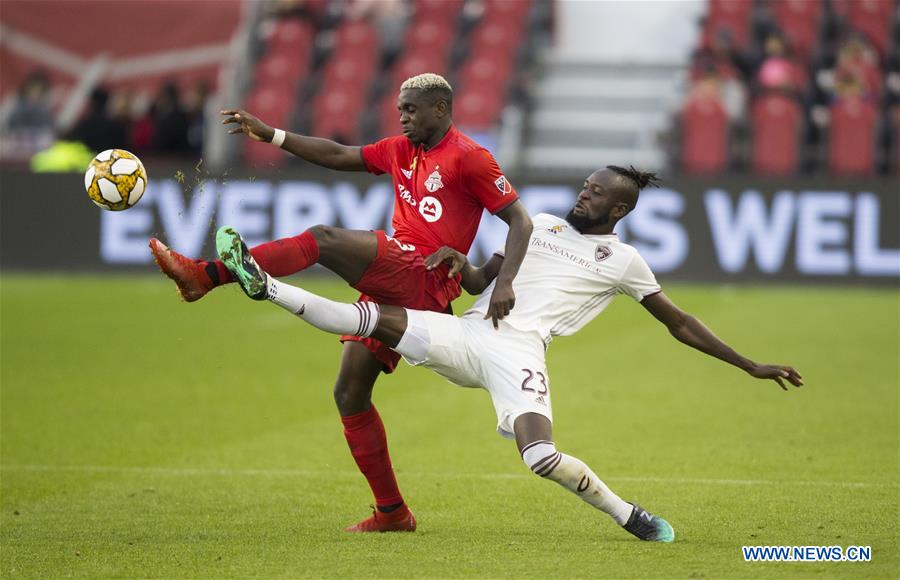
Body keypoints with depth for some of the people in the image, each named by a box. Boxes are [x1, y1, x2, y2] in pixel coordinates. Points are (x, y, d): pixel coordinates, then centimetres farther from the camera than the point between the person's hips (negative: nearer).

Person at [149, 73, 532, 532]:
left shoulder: (468, 157, -2)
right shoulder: (402, 151, 22)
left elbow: (520, 220, -5)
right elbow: (338, 156, 23)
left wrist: (504, 283, -18)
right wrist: (270, 135, 14)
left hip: (424, 282, -9)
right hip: (392, 288, 9)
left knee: (323, 239, -25)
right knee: (349, 393, 5)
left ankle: (206, 275, -30)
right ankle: (391, 511, 9)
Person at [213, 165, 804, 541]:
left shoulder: (624, 261, 11)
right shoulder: (543, 223, 23)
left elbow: (681, 324, 15)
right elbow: (484, 281, 26)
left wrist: (751, 366, 12)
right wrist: (462, 264, 2)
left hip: (518, 351, -4)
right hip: (467, 334, 4)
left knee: (543, 457, -26)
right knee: (377, 320, -11)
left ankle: (628, 514, -7)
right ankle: (263, 285, -9)